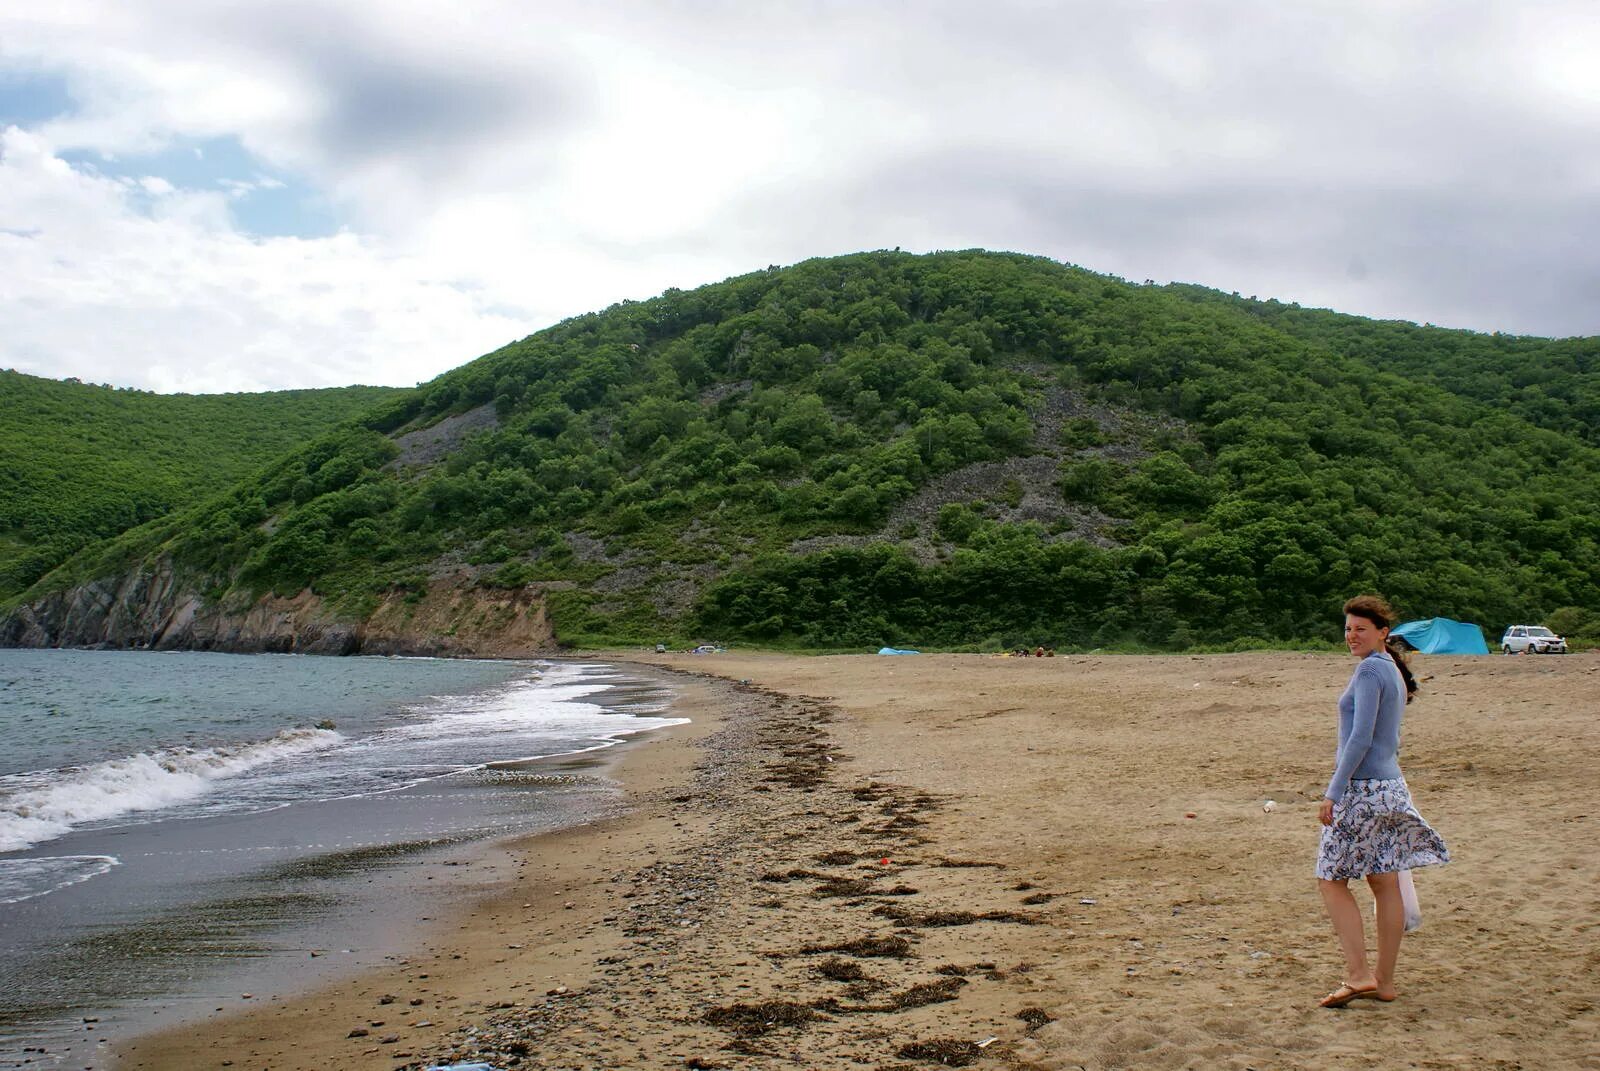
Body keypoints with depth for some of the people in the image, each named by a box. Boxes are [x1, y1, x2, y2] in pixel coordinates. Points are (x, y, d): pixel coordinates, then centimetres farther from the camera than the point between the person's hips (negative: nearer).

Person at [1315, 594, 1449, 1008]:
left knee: (1332, 879, -1)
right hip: (1391, 786, 9)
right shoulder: (1393, 671, 15)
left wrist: (1333, 791, -19)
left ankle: (1358, 975, -4)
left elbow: (1361, 738, -20)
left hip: (1363, 788, -9)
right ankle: (1384, 981, 16)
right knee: (1385, 883, 10)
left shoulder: (1370, 669, -13)